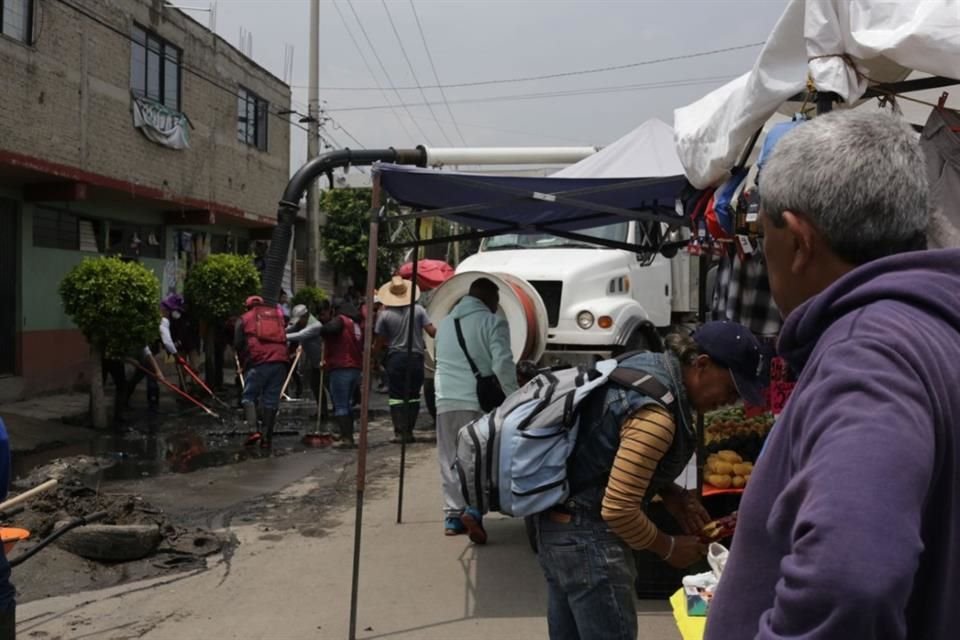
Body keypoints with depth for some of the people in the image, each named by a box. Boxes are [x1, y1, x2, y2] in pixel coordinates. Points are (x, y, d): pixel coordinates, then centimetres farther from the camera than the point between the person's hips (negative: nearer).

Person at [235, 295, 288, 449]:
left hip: (258, 362, -3)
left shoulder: (244, 318, 13)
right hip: (280, 361, 3)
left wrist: (246, 359, 25)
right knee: (271, 400, 6)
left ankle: (254, 430, -10)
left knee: (249, 396, 8)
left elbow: (238, 344, 10)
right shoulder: (278, 315, 22)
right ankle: (267, 438, 7)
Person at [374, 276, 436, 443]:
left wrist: (374, 352, 21)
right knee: (413, 396, 11)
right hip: (416, 357, 1)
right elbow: (432, 332, -7)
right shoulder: (418, 310, -2)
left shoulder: (385, 315, -3)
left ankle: (399, 432, -2)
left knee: (396, 397, 4)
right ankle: (409, 431, 13)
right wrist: (437, 329, 15)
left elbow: (380, 342, 1)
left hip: (395, 359, -1)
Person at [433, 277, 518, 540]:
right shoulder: (492, 322, -3)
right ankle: (474, 510, -10)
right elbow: (503, 365, -12)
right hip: (478, 402, -5)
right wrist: (513, 400, -5)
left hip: (445, 401, 5)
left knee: (450, 461, 11)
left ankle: (452, 516, 13)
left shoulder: (445, 322, 18)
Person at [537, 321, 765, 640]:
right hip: (588, 536, -10)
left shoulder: (648, 365, 3)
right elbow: (618, 510, -24)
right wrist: (668, 547, -7)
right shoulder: (655, 415, -26)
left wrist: (670, 494, 5)